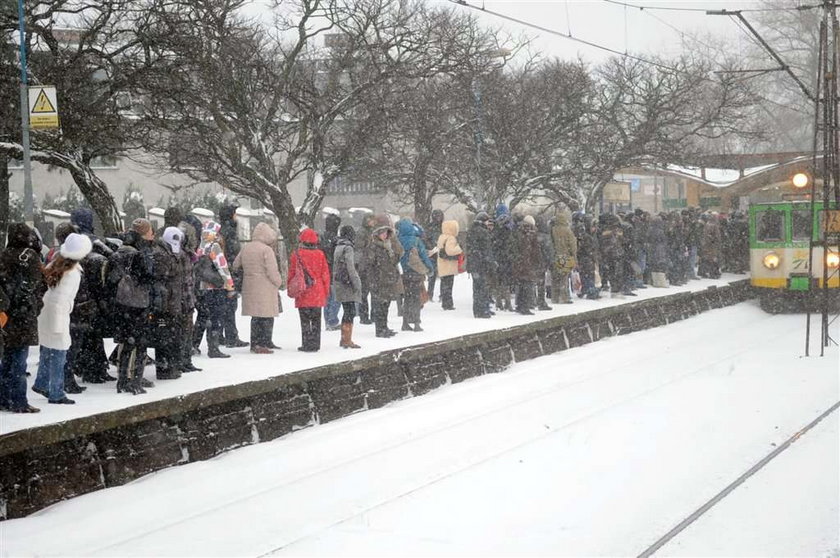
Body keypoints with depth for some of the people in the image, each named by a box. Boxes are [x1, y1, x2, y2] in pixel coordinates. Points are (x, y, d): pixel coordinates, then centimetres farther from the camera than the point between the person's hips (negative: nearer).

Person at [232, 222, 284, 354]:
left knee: (255, 316, 14)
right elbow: (272, 272, -14)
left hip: (249, 288, 7)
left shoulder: (245, 248, 10)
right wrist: (279, 283, 1)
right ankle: (263, 344, -3)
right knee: (267, 317, 0)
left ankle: (254, 343, 15)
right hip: (265, 288, -7)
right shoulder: (267, 250, -12)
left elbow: (235, 265, 15)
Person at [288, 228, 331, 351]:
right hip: (318, 294, 2)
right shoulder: (320, 254, -1)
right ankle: (315, 344, 12)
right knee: (316, 320, 10)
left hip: (303, 294, -2)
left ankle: (307, 345, 1)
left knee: (305, 320, 2)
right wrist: (326, 290, 13)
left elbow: (291, 273, -1)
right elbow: (325, 273, 4)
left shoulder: (296, 254, -6)